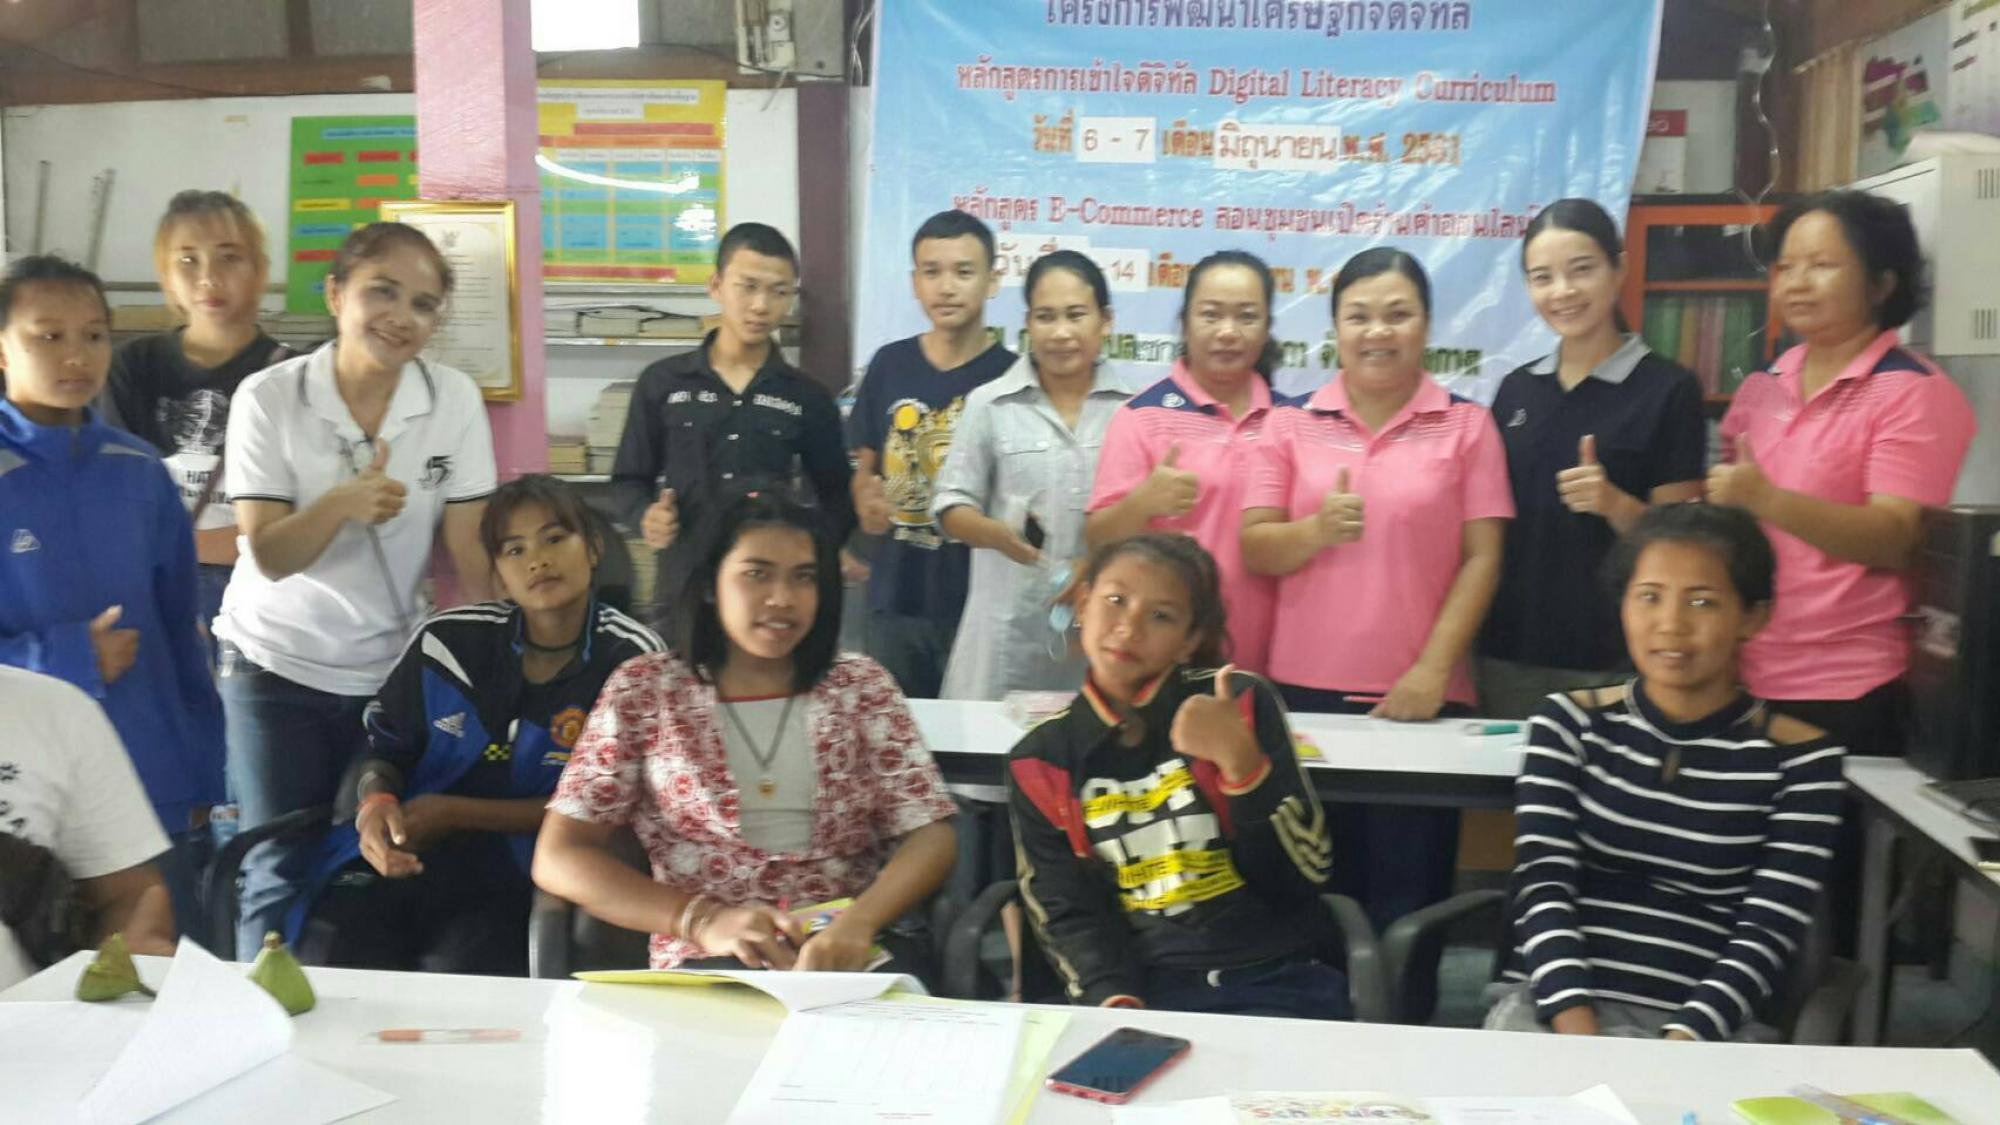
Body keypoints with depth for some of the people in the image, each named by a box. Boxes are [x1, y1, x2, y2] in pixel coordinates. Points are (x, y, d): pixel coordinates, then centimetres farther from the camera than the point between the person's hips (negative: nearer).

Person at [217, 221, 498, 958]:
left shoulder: (455, 398, -9)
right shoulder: (268, 397, -11)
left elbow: (469, 552, -7)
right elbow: (269, 556, -15)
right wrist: (341, 504, -33)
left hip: (394, 669, 1)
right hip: (276, 664, -1)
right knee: (281, 872, 3)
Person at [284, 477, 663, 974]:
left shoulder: (631, 660, -4)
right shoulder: (449, 639, 4)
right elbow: (385, 749, 14)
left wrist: (456, 813, -10)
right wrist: (376, 804, -11)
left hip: (523, 870, -3)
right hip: (405, 850, 3)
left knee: (459, 980, -30)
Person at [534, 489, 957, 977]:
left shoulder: (862, 686, 8)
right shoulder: (644, 691, 5)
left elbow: (930, 835, 1)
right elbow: (559, 857, 0)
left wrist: (856, 923, -20)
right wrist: (703, 920, -15)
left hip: (862, 945, 1)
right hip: (712, 958, -1)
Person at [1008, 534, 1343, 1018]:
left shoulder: (1241, 703, 0)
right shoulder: (1040, 761, 5)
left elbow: (1304, 876, -4)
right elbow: (1068, 912, 2)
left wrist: (1240, 760, -18)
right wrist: (1116, 1002, -17)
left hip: (1268, 984, -1)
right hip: (1136, 990, 1)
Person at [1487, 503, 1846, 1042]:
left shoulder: (1801, 758, 1)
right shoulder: (1569, 723, 5)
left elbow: (1768, 934, -5)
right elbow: (1543, 885, -4)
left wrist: (1681, 1043, -21)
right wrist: (1577, 1026, -19)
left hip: (1709, 1024, -1)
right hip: (1556, 1003, 1)